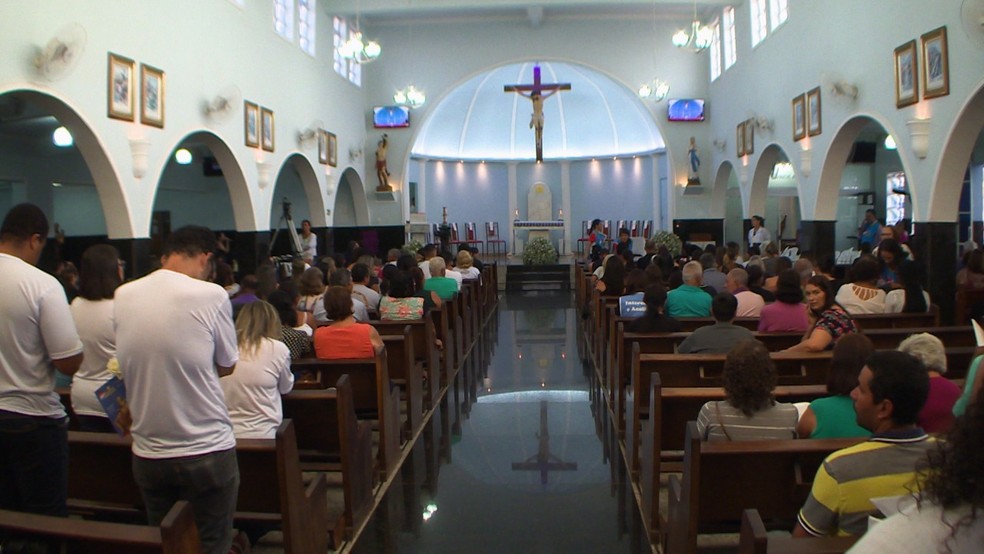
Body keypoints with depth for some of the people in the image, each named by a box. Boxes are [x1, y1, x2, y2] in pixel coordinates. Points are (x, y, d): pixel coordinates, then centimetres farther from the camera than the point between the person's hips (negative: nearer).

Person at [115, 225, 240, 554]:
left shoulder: (123, 296, -1)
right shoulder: (210, 295, -16)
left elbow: (129, 362, 11)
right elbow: (227, 366, -3)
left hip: (147, 453, 5)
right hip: (207, 451, -4)